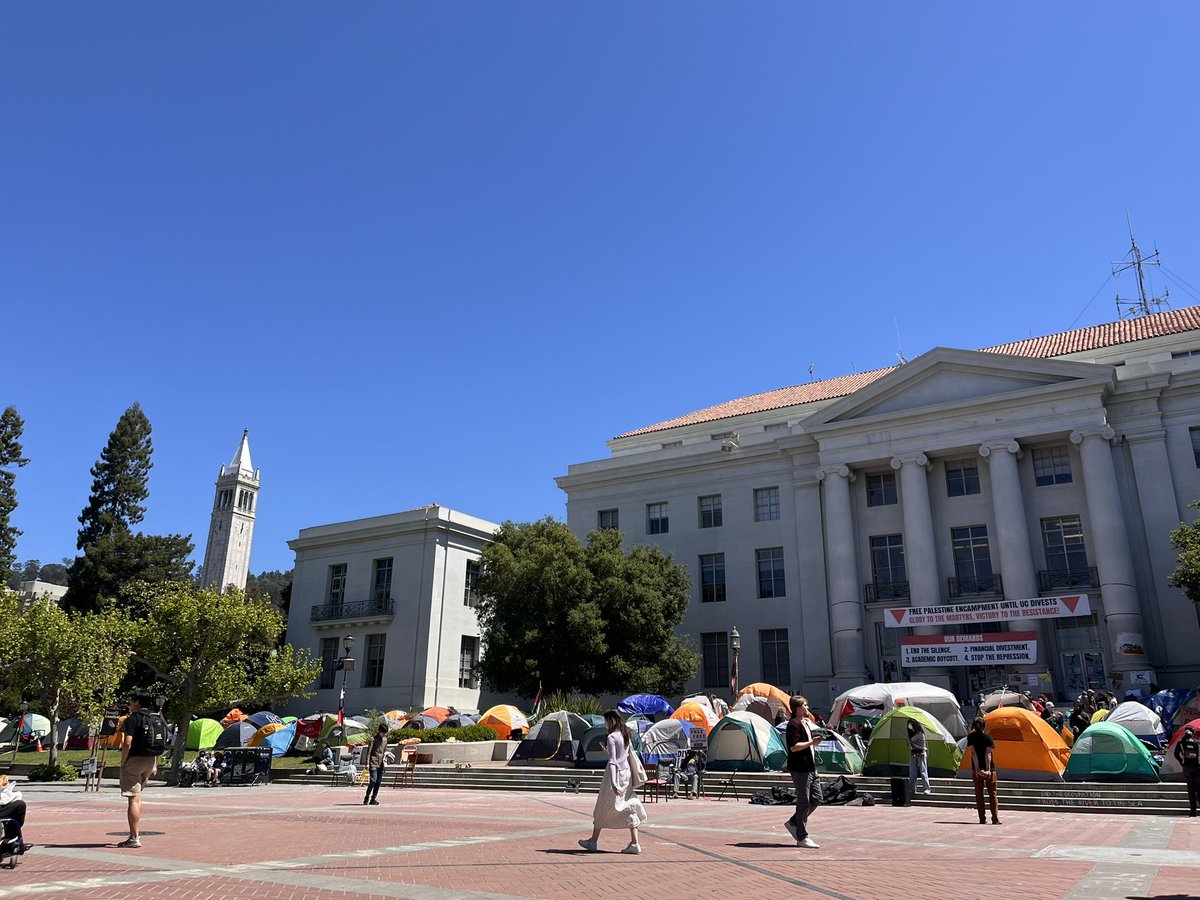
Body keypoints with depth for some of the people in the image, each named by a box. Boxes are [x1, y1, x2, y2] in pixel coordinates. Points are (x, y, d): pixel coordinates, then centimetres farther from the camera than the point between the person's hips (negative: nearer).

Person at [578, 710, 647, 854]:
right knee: (628, 806, 8)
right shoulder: (626, 735, 8)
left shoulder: (611, 737, -15)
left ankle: (593, 842, 19)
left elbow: (612, 760, -21)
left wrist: (613, 783, -25)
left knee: (603, 807, 7)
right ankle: (634, 843, 2)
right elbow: (630, 755, 13)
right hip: (627, 772, 7)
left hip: (615, 772, -7)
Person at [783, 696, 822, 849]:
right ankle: (802, 837, 5)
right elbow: (794, 747, -23)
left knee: (816, 799, 11)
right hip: (800, 769, -10)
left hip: (811, 768, 10)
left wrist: (815, 740, 11)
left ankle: (793, 823, 23)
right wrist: (812, 742, -20)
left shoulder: (806, 723, 18)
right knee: (804, 803, -4)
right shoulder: (793, 724, -14)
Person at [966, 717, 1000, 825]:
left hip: (977, 769, 1)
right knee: (992, 793, 8)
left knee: (979, 794, 7)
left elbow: (973, 753, -9)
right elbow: (988, 754, -13)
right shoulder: (988, 737, -6)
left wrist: (977, 769, -11)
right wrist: (988, 769, -18)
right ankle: (995, 819, 3)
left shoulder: (971, 737, -3)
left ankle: (982, 819, 6)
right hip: (989, 769, -1)